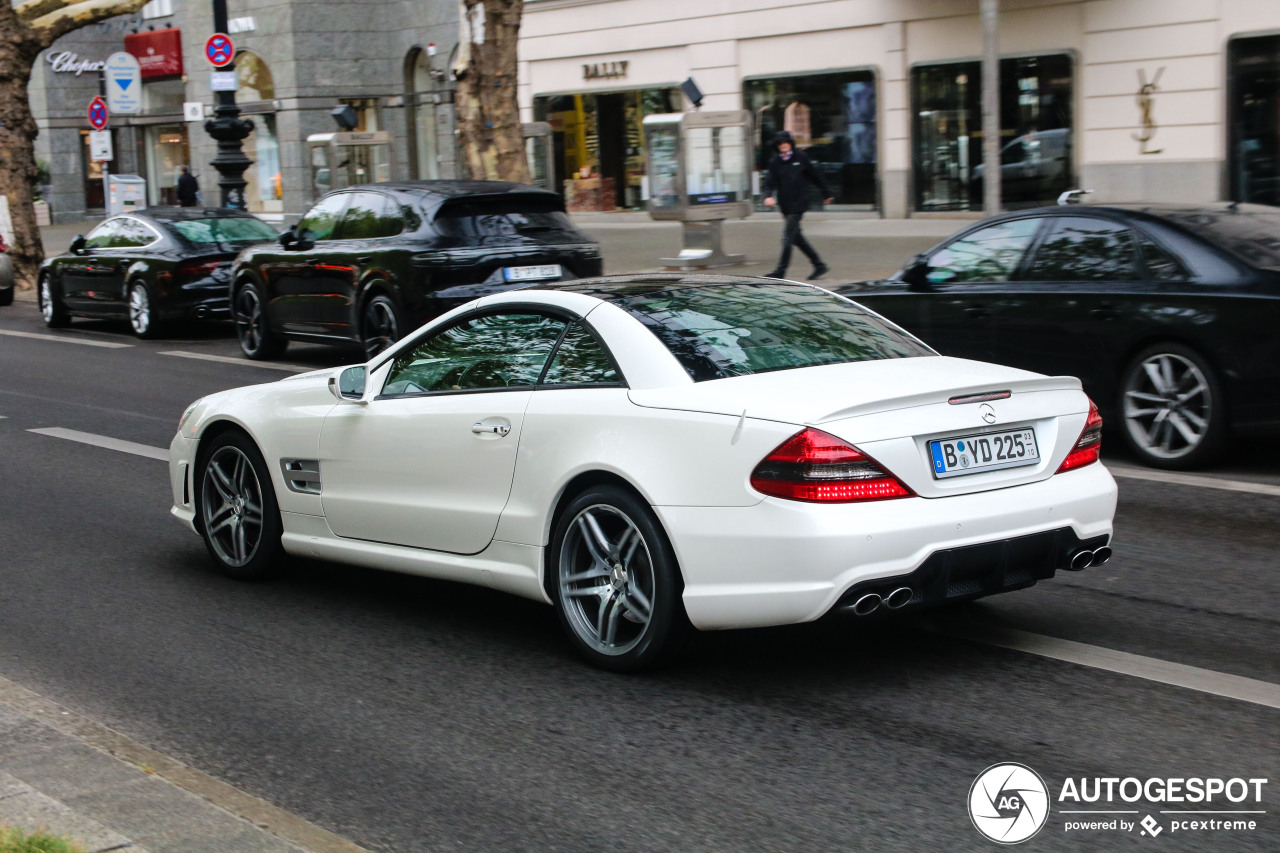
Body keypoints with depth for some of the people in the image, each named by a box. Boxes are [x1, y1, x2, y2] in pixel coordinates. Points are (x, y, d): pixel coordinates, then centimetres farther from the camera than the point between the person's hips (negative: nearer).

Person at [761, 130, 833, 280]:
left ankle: (780, 271, -8)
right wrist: (768, 196, -25)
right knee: (797, 237, 8)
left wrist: (826, 194, 18)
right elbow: (769, 182, -4)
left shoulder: (800, 158, -1)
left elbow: (815, 177, 9)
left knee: (788, 237, -10)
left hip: (798, 204, -5)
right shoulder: (774, 162, 5)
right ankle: (819, 265, 18)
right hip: (785, 205, 5)